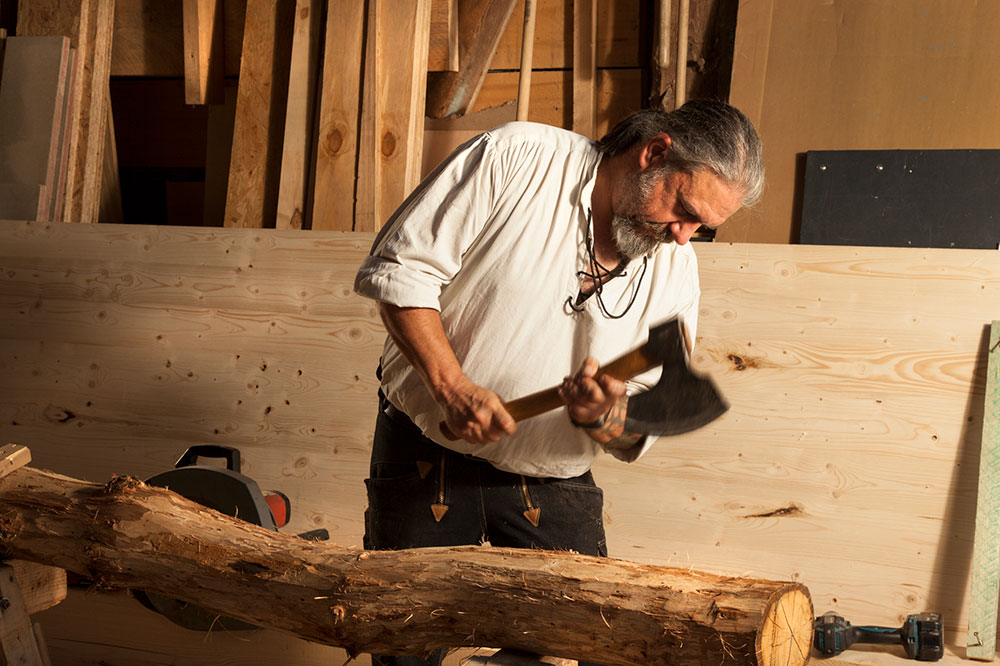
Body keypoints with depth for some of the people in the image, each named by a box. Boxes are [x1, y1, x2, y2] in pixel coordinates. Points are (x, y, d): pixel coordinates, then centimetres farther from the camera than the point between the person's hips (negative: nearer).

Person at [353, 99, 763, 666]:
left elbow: (636, 436, 1)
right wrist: (453, 386, -22)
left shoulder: (676, 270, -3)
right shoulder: (515, 158, -14)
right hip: (429, 454, -2)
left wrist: (603, 417, -23)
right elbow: (401, 268, -14)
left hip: (554, 484, 3)